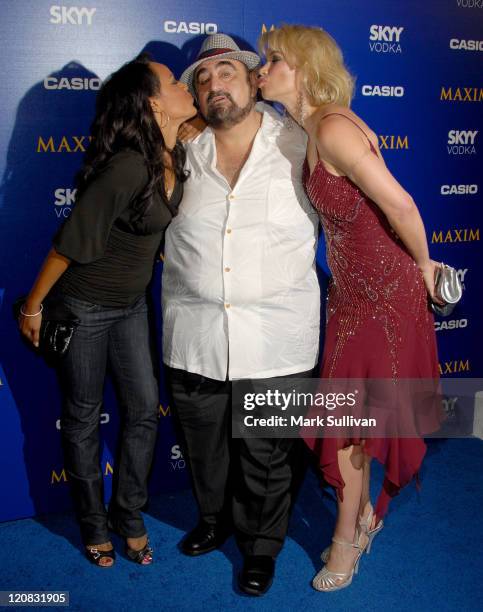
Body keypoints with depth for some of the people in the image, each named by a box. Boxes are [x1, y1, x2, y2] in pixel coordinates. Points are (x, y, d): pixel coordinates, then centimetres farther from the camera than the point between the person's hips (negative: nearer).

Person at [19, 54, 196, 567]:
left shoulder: (176, 155, -6)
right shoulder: (129, 165, -28)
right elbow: (70, 241, -21)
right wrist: (33, 306, -13)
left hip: (131, 304, 7)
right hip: (82, 306, -7)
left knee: (144, 410, 9)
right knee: (83, 417, 10)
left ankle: (128, 515, 29)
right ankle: (94, 525, 29)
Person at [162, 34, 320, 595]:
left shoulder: (299, 148, -2)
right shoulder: (180, 152, 4)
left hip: (276, 337, -2)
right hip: (194, 333, 3)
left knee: (266, 455, 10)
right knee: (203, 443, 20)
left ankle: (261, 546, 35)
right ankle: (214, 519, 47)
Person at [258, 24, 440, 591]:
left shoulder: (332, 127, -22)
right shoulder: (311, 130, 7)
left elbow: (400, 205, -25)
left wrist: (423, 266, -11)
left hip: (384, 290, -8)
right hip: (351, 289, 8)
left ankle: (347, 534, 26)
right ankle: (363, 516, 37)